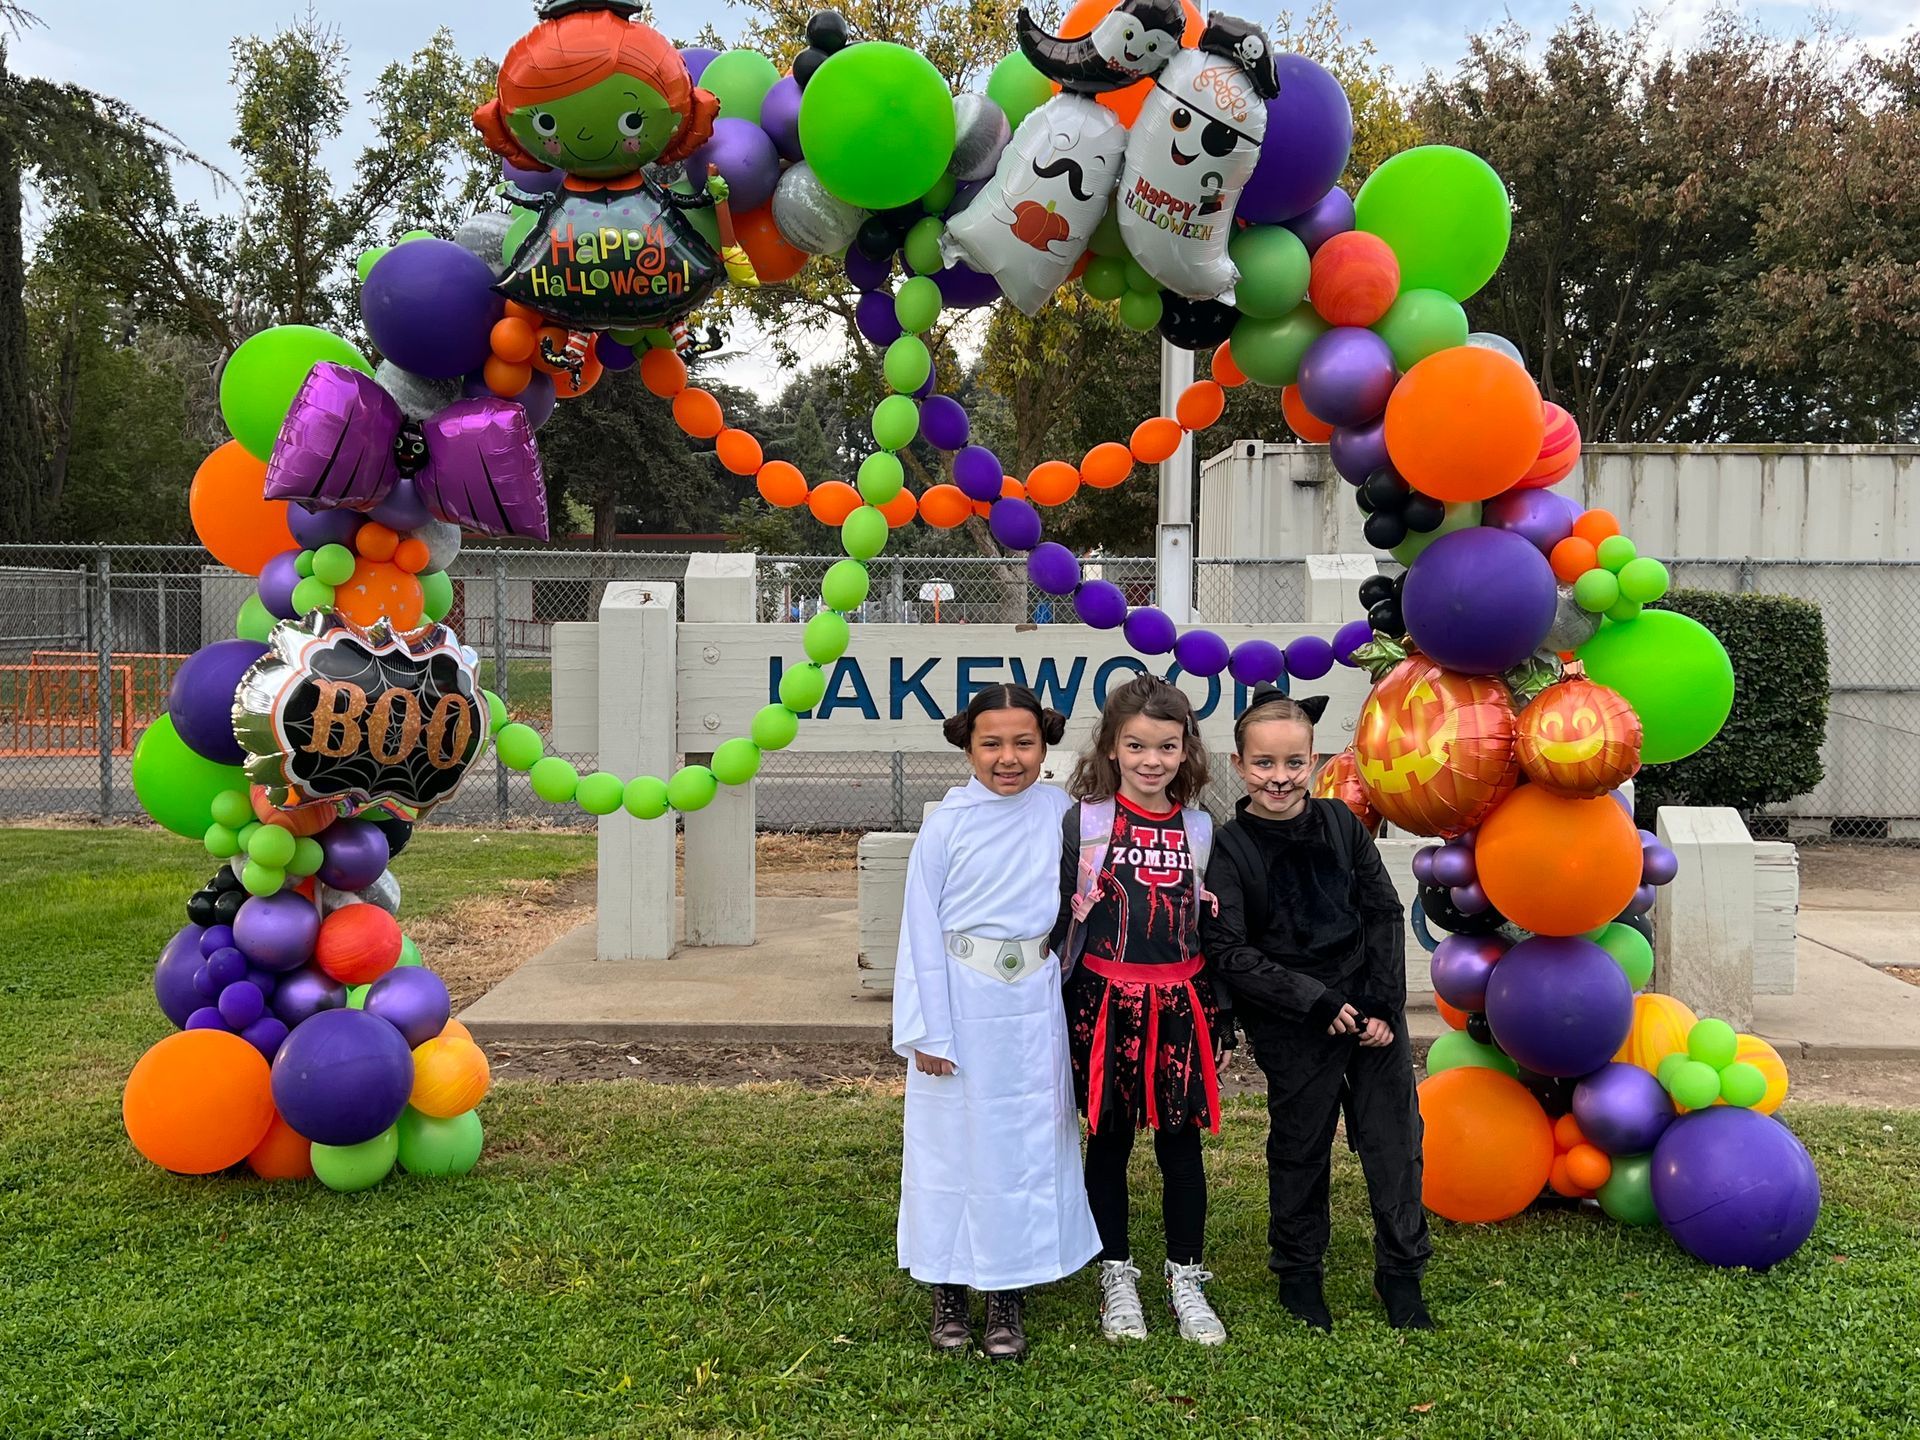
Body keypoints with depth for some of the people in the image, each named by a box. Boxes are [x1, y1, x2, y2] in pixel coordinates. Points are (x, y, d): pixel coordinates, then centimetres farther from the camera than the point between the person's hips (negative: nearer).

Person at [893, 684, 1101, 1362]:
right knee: (952, 1141, 7)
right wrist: (926, 1029, -8)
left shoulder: (1062, 814, 0)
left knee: (1027, 1144, 8)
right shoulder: (946, 824, -7)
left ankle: (1008, 1296, 21)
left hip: (1035, 1012, 2)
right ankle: (947, 1292, 23)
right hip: (961, 1006, -2)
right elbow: (921, 930, -6)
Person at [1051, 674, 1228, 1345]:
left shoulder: (1199, 828, 5)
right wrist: (1051, 1006, 1)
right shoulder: (1085, 822, -4)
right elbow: (1060, 917, 1)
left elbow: (1213, 925, 13)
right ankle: (1116, 1273, 26)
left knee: (1180, 1141, 9)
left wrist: (1216, 1013, 13)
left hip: (1180, 1003, 2)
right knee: (1108, 1139, 9)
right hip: (1105, 1003, -2)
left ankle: (1186, 1276, 25)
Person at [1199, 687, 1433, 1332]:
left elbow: (1384, 913, 4)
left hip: (1373, 1009, 3)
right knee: (1300, 1148, 9)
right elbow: (1230, 953, -14)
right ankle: (1299, 1273, 29)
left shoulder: (1339, 823, 0)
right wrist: (1318, 1002, -17)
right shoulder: (1229, 848, -10)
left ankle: (1402, 1272, 25)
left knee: (1395, 1140, 8)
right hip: (1293, 1029, -3)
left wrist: (1386, 1006, -4)